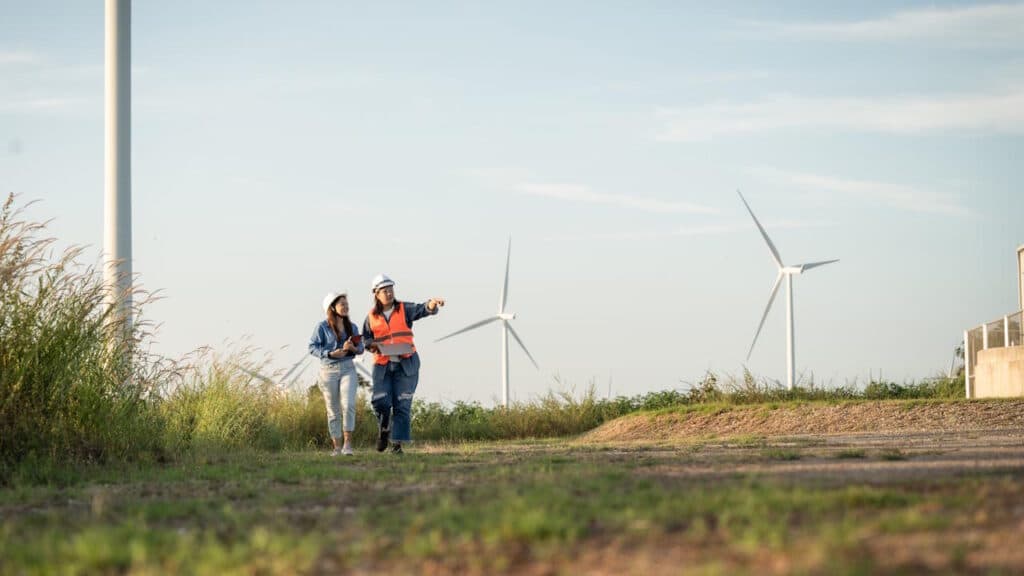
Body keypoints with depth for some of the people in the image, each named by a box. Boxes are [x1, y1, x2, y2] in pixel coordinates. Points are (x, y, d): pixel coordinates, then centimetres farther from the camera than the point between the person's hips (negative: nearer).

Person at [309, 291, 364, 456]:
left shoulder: (351, 327, 7)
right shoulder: (322, 327, -5)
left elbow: (360, 348, 12)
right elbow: (312, 347, -6)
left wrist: (353, 348, -11)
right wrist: (331, 353, -18)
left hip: (348, 369, 2)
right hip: (329, 370, -2)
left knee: (348, 404, -18)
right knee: (333, 411, 5)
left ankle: (348, 443, -15)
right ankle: (337, 446, 14)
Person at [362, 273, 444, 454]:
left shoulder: (404, 309, 2)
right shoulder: (371, 317, 7)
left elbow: (422, 310, -17)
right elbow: (365, 339, 17)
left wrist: (432, 304, -40)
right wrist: (372, 346, -7)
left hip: (406, 364, -1)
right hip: (382, 366, 1)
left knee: (402, 405, -3)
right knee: (380, 401, -11)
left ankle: (397, 444, 1)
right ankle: (384, 430, 19)